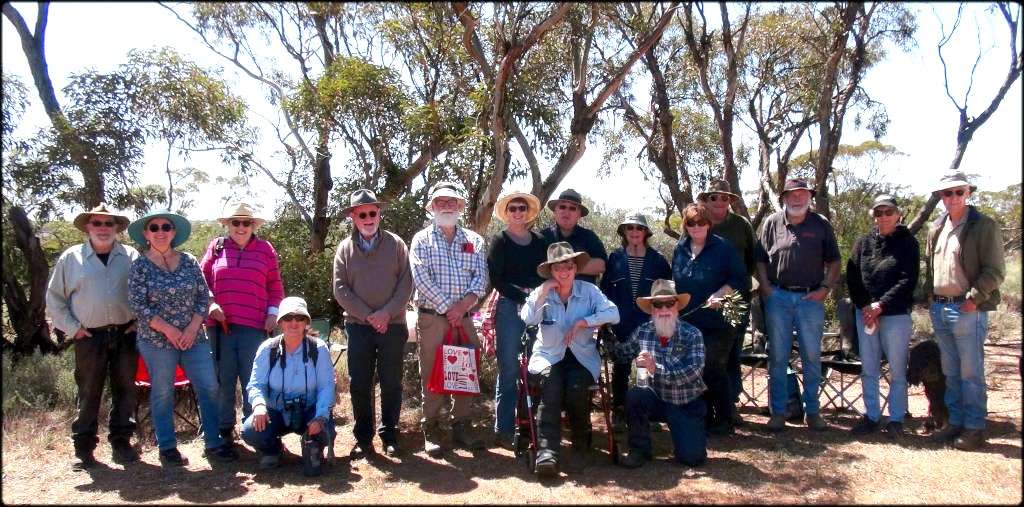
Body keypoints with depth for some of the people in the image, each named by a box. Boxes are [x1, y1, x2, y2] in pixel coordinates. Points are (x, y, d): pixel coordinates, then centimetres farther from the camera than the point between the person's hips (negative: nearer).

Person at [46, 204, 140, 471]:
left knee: (125, 389, 7)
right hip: (89, 337, -1)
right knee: (88, 392, 4)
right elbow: (54, 297, 7)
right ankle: (83, 448, 14)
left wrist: (139, 321, 0)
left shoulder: (132, 256, 5)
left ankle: (121, 442, 18)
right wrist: (72, 327, -1)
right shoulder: (71, 258, 4)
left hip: (125, 335, 1)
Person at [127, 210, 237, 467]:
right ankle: (167, 448, 17)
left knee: (209, 388, 0)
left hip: (193, 337, 3)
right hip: (157, 340, -2)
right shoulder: (140, 265, -2)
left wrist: (193, 327, -8)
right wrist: (168, 330, -14)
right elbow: (138, 304, -8)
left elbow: (204, 296, 4)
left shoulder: (189, 262, 5)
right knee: (162, 393, 5)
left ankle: (214, 443, 10)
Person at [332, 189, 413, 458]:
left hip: (393, 325, -1)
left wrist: (387, 313, -12)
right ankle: (363, 438, 15)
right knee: (359, 385, 4)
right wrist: (367, 315, -9)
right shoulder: (345, 248, 6)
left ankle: (389, 436, 17)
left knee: (391, 383, 5)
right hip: (358, 325, 1)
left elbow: (407, 282, -2)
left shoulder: (395, 244, 5)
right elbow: (340, 289, 0)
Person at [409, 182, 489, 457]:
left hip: (464, 317, 3)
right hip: (432, 317, -3)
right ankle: (431, 431, 9)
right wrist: (447, 307, -13)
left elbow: (481, 278, 3)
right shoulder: (422, 240, 3)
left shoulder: (474, 240, 12)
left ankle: (462, 426, 18)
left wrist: (465, 303, -13)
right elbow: (421, 280, -8)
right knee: (432, 374, 0)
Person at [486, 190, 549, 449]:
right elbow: (496, 280, -3)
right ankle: (504, 430, 6)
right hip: (510, 308, -3)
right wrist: (523, 294, -12)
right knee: (509, 371, -1)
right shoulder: (499, 241, 4)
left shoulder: (539, 241, 14)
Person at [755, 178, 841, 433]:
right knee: (778, 357, 4)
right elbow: (760, 260, 6)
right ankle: (778, 412, 12)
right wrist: (766, 288, -4)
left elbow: (833, 261, 10)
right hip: (778, 297, 0)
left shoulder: (821, 225, 7)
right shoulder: (772, 223, 6)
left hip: (811, 298, 0)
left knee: (812, 357, 6)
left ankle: (812, 411, 17)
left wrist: (825, 288, -2)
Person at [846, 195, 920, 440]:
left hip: (896, 315, -3)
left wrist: (881, 305, -14)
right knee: (868, 369, 8)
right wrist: (865, 307, -8)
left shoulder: (907, 243, 1)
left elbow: (908, 281, -7)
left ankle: (896, 420, 12)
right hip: (865, 314, 3)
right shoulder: (863, 242, 9)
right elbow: (852, 277, 4)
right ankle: (871, 416, 18)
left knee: (898, 371, 3)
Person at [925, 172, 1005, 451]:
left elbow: (995, 271, -9)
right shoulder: (936, 228, 13)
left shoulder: (985, 226, -5)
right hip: (939, 309, 6)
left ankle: (974, 428, 8)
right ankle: (955, 423, 22)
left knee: (971, 373, -1)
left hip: (968, 310, -6)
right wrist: (930, 292, 11)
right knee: (950, 372, 13)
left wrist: (973, 299, -15)